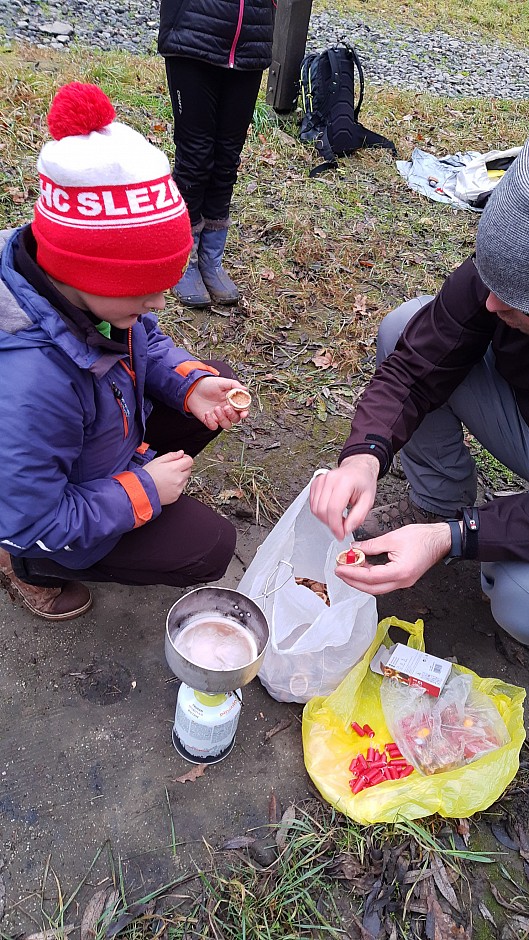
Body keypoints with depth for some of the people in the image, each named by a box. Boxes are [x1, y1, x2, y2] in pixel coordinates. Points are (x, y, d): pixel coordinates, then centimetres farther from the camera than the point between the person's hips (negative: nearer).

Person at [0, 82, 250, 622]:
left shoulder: (83, 290, -20)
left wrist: (192, 384, -20)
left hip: (114, 435, 7)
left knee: (217, 381, 2)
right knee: (209, 548, -6)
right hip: (44, 516, -7)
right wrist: (143, 493, -24)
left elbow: (147, 344, 1)